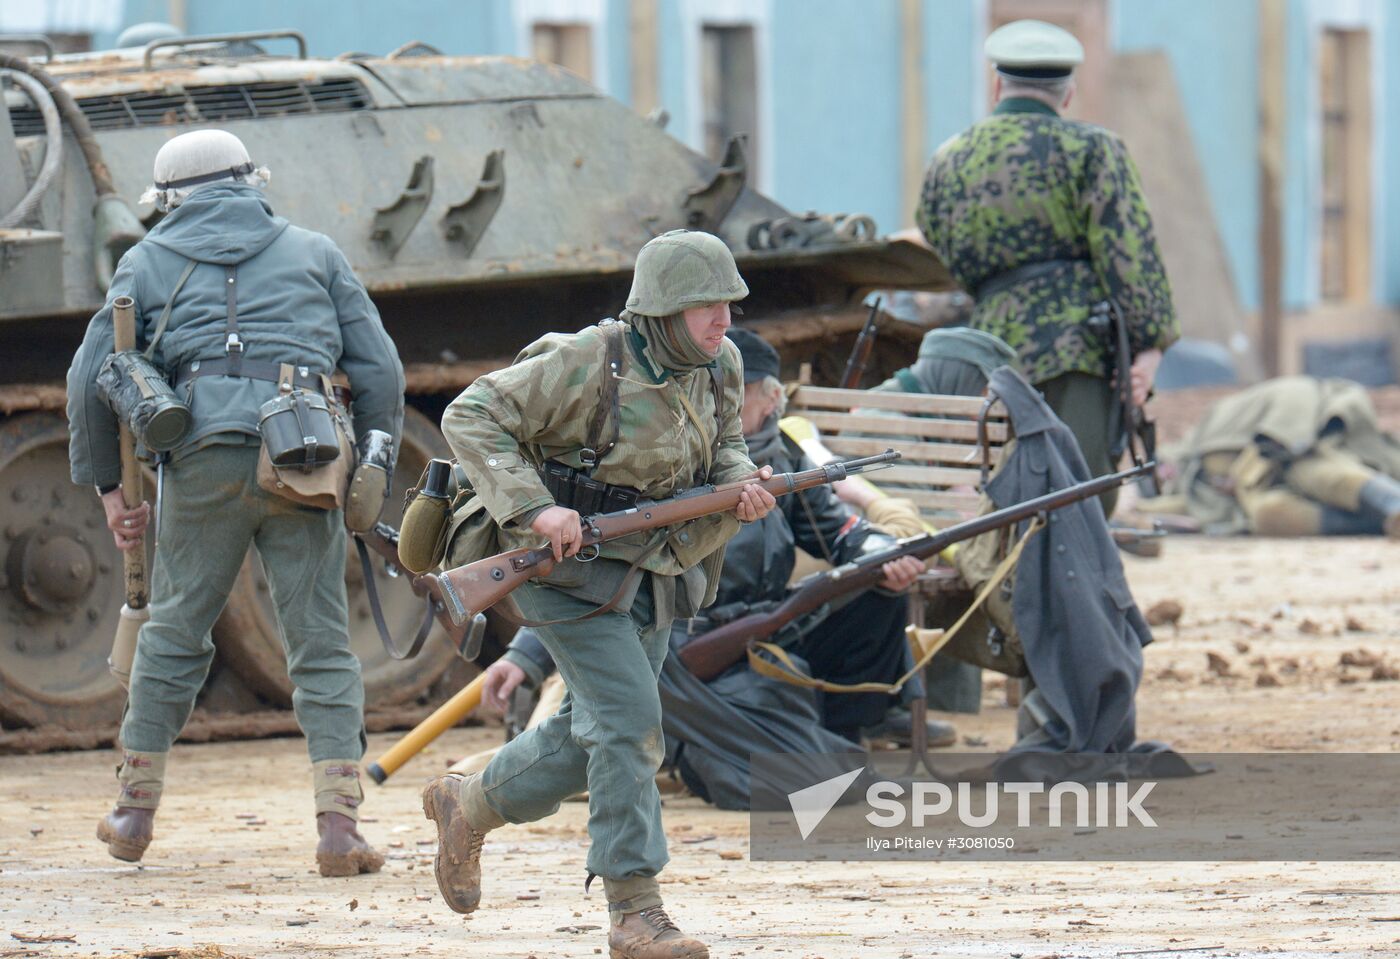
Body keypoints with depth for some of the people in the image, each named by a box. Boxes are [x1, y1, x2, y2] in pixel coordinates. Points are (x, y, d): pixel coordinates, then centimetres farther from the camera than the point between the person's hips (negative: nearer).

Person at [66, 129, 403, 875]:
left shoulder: (149, 262, 17)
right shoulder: (314, 254, 20)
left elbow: (89, 380, 10)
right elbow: (380, 372, 13)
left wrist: (106, 482, 17)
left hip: (204, 457, 0)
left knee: (174, 632, 15)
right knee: (322, 646, 3)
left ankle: (135, 813, 22)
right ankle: (338, 825, -7)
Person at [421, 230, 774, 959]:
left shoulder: (720, 366, -1)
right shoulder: (588, 364, -22)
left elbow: (722, 448, 15)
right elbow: (471, 417, -19)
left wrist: (742, 488, -10)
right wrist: (533, 508, -28)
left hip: (653, 570, 8)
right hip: (573, 566, -8)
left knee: (595, 732, 16)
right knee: (628, 720, -17)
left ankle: (470, 805, 41)